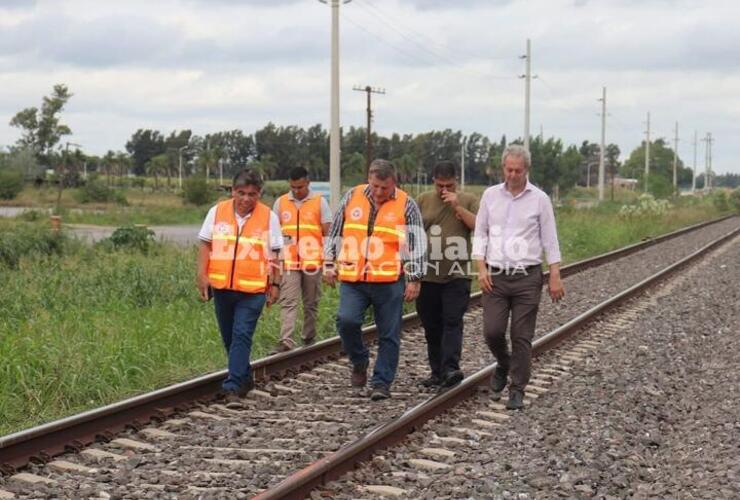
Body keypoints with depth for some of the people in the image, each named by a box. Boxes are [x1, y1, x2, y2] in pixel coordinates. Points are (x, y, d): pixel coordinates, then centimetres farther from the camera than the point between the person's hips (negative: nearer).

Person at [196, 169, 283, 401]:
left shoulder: (269, 217, -2)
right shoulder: (217, 212, 2)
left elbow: (275, 254, 3)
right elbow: (205, 245, 6)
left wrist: (275, 284, 1)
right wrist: (202, 275, -2)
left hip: (253, 289, -3)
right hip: (221, 286, 3)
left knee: (242, 336, -10)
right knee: (229, 336, 14)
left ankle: (233, 386, -8)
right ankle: (245, 378, 32)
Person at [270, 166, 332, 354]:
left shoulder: (320, 202, 1)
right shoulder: (280, 202, 6)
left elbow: (328, 233, 1)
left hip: (313, 261, -1)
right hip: (288, 262, 1)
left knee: (311, 303, 9)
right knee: (288, 302, -9)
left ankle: (309, 339, 20)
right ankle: (286, 340, -15)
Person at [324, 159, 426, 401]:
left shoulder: (406, 205, 0)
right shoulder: (352, 197, 7)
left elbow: (417, 245, 0)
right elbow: (335, 233, 15)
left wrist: (414, 279, -5)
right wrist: (329, 264, 11)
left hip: (389, 281, -1)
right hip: (352, 279, 1)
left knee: (389, 335, 2)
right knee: (347, 320, -16)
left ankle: (381, 383, 13)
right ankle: (359, 362, 11)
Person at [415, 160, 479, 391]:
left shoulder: (468, 201, 5)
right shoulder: (423, 200, 8)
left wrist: (457, 206, -14)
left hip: (457, 275, -2)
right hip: (428, 275, 3)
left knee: (452, 322, -13)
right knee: (432, 326, 7)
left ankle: (451, 369, -20)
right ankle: (437, 372, 14)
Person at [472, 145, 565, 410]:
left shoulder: (539, 199, 0)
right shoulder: (490, 195, 5)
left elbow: (550, 240, 2)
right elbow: (480, 234, 8)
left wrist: (555, 276, -3)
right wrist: (481, 268, -3)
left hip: (527, 278, -2)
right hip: (496, 276, 2)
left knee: (522, 337, -1)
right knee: (492, 331, -4)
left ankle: (517, 391, 9)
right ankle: (504, 364, 27)